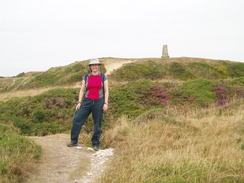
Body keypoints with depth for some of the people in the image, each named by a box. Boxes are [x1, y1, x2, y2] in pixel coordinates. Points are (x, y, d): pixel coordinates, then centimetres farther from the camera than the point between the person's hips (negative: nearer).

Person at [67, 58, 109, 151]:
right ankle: (74, 141, 8)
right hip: (87, 101, 2)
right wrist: (79, 103, -3)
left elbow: (106, 91, -1)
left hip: (99, 102, -2)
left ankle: (96, 144, 15)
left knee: (98, 123, 2)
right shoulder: (86, 77, 5)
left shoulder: (103, 77, 1)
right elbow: (82, 90, 5)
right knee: (77, 120, -5)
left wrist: (106, 103, -9)